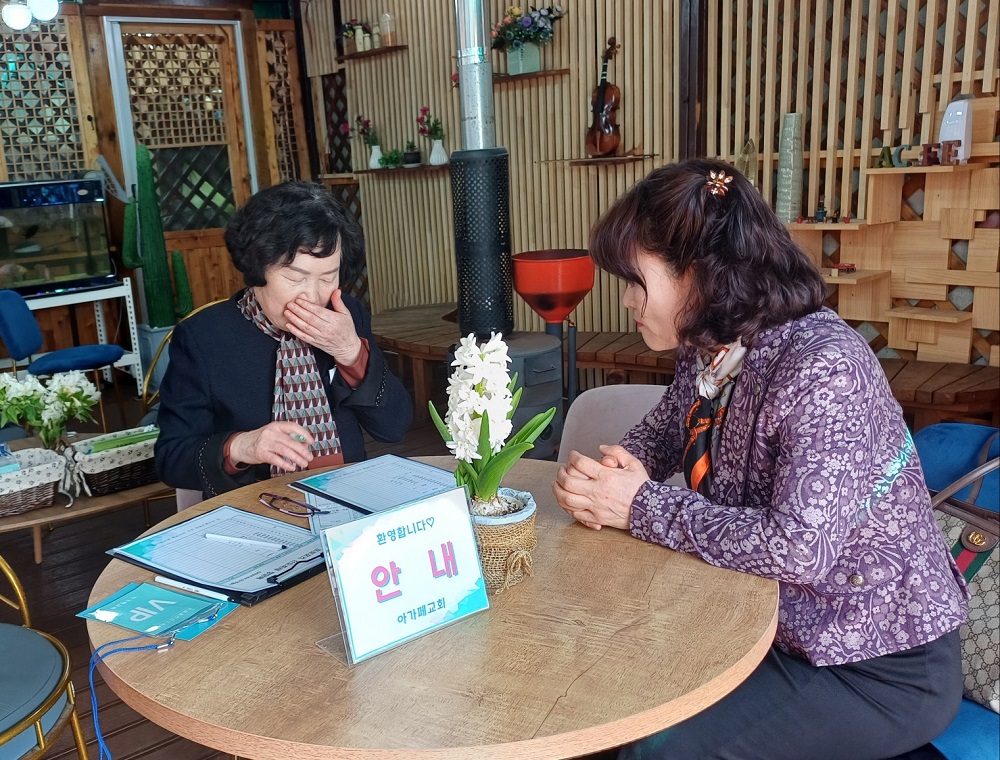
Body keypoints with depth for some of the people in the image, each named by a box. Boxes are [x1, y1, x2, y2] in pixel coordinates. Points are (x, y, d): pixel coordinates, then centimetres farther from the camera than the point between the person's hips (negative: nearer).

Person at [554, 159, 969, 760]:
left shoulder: (822, 366, -27)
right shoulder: (710, 354, -2)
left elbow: (798, 547, -35)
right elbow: (661, 434, 12)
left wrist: (643, 506, -24)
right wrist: (605, 476, -11)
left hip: (881, 667, -7)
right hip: (776, 627, 7)